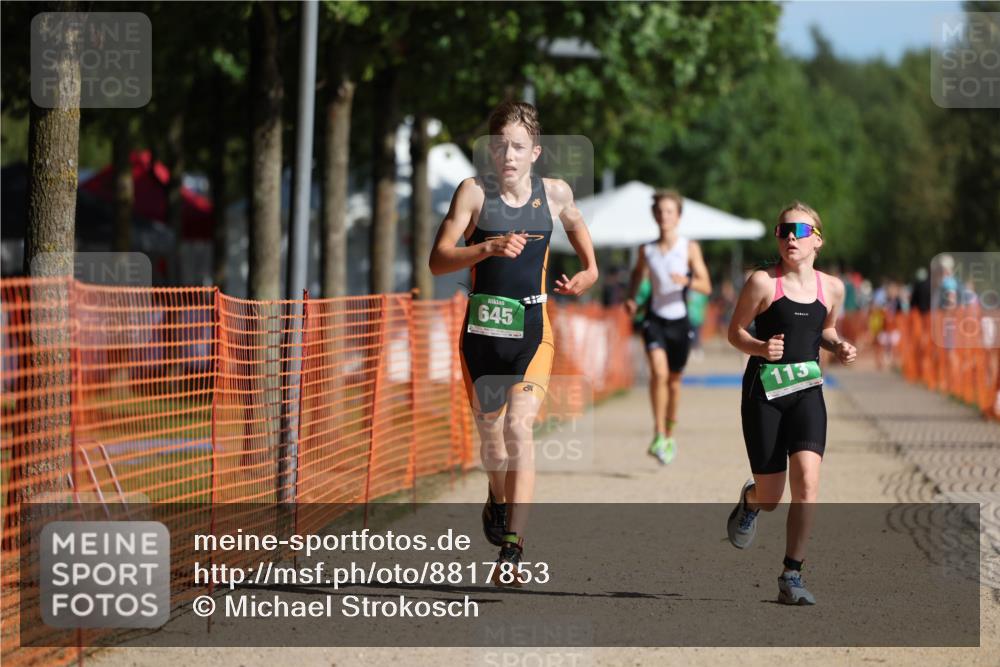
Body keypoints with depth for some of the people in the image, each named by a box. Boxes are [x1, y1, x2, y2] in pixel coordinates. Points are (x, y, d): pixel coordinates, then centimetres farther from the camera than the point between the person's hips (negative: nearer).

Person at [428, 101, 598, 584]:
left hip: (532, 332, 0)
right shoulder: (474, 192, -6)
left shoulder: (555, 193, 1)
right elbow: (438, 260, -12)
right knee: (490, 434, 12)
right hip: (482, 330, 1)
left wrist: (588, 269, 11)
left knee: (519, 427, -19)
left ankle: (513, 544, -22)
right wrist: (489, 247, -26)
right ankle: (498, 498, 47)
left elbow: (575, 223, 26)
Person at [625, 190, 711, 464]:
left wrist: (687, 281, -26)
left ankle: (669, 436, 31)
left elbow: (706, 287, -6)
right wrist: (631, 298, 2)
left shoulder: (690, 248, -3)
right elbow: (637, 274, 21)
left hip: (679, 321, 0)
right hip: (655, 318, 0)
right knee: (658, 372, -21)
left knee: (674, 380, 12)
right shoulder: (647, 250, 2)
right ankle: (658, 436, -20)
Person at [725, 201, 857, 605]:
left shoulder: (831, 288, 5)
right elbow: (735, 331, 0)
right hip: (764, 390, -2)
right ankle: (750, 499, 45)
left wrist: (839, 347, 1)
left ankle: (791, 576, -11)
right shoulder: (763, 282, -7)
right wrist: (760, 348, -20)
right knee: (771, 498, 4)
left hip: (807, 392, 2)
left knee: (807, 479, -19)